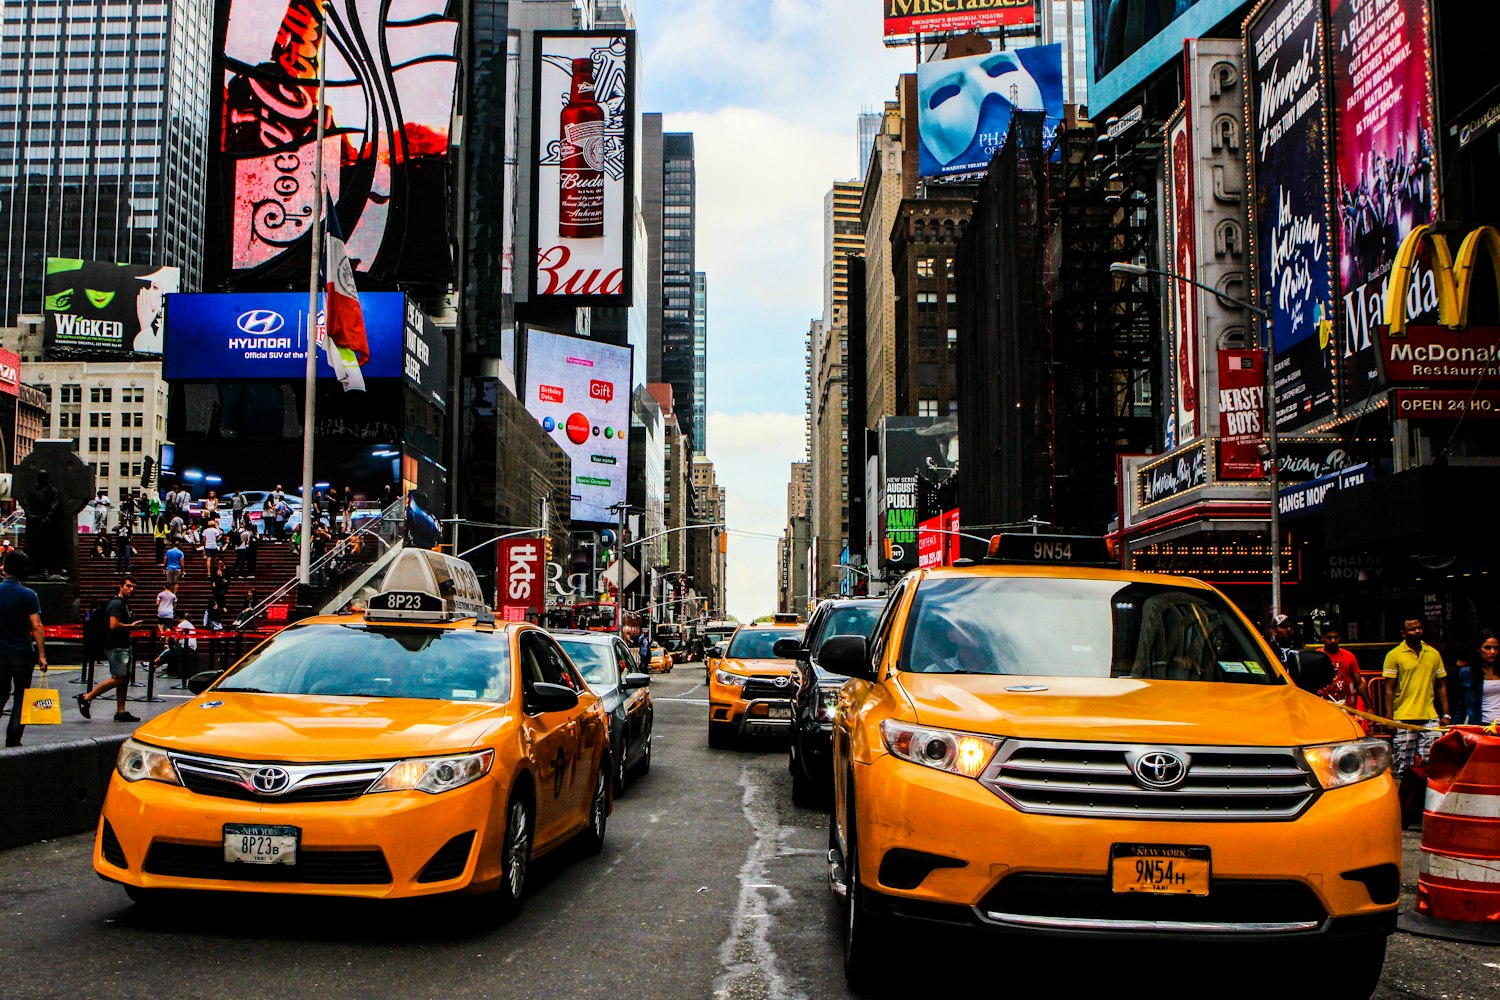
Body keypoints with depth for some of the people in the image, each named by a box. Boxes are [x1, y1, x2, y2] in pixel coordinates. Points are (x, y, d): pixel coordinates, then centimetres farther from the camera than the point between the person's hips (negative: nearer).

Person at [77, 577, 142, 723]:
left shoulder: (125, 604, 17)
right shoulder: (116, 604, -13)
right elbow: (114, 625, -24)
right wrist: (130, 626, -13)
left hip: (124, 646, 10)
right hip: (116, 647, -10)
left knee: (125, 679, 8)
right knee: (118, 679, -11)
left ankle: (120, 712, 9)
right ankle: (87, 698, -2)